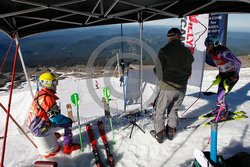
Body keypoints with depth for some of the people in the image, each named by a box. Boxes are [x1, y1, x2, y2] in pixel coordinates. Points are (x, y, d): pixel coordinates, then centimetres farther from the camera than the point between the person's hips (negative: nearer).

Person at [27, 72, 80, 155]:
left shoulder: (40, 93, 5)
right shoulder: (47, 97, -25)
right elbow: (55, 117, -24)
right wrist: (67, 120, -10)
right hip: (40, 129, -9)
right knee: (68, 122, -4)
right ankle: (68, 146, 1)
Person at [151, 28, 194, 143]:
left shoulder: (164, 50, -13)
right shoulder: (187, 51, 2)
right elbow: (189, 70, 10)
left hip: (167, 87, -5)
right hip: (182, 88, 5)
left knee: (160, 110, 12)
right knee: (174, 109, 22)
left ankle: (159, 133, 20)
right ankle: (171, 131, 32)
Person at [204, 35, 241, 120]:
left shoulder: (223, 52, -28)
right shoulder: (213, 53, -2)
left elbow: (238, 63, -24)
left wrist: (234, 76, -24)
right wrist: (219, 76, 15)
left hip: (231, 76, -8)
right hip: (223, 75, 8)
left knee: (221, 96, -9)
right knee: (219, 94, 15)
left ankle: (224, 114, 12)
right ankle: (218, 109, 37)